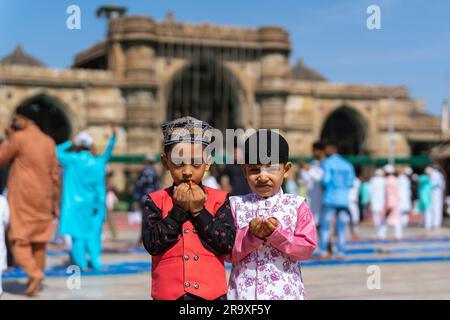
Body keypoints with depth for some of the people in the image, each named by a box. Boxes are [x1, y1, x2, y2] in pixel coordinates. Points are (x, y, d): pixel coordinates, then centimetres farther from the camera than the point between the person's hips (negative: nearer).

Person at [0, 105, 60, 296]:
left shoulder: (18, 138, -9)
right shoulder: (49, 142, 8)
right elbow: (54, 175, 9)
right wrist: (55, 203, 13)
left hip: (22, 199, -5)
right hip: (42, 200, 5)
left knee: (19, 239, -1)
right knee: (39, 241, 12)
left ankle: (34, 273, -21)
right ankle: (35, 283, 16)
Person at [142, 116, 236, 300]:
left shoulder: (219, 199, 2)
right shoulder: (156, 201, 2)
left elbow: (228, 244, -9)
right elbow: (152, 244, -10)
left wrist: (198, 211, -11)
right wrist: (178, 210, -12)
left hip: (211, 293, 0)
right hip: (169, 293, 0)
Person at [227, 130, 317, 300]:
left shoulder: (296, 205, 2)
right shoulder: (236, 205, 5)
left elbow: (307, 247, -5)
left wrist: (276, 233, -17)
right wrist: (250, 236, -17)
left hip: (284, 291, -1)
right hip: (243, 291, 1)